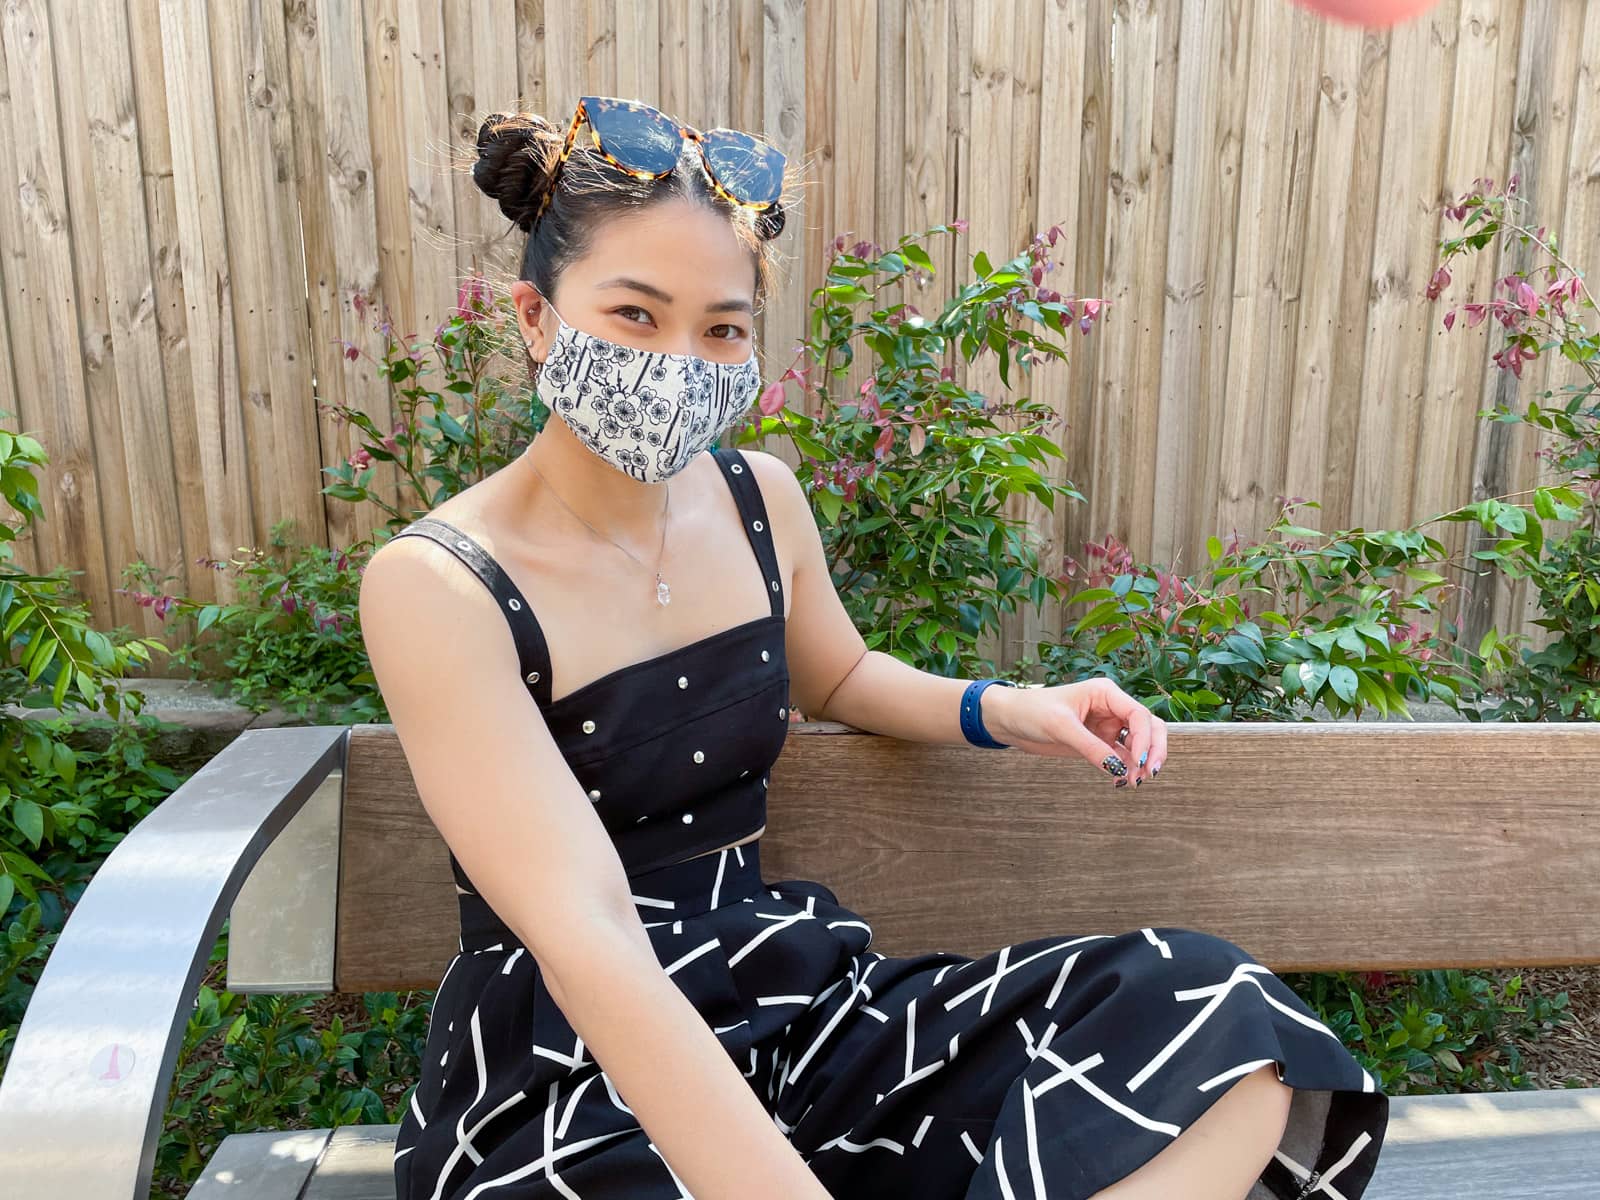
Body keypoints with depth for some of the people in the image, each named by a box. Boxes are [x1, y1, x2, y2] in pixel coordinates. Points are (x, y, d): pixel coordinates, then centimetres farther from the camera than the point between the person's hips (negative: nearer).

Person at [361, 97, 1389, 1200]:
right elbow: (585, 938, -25)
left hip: (791, 991, 6)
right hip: (565, 1081, -6)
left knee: (1212, 1011, -12)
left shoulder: (761, 498, 1)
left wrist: (1000, 712, 2)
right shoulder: (438, 585, -16)